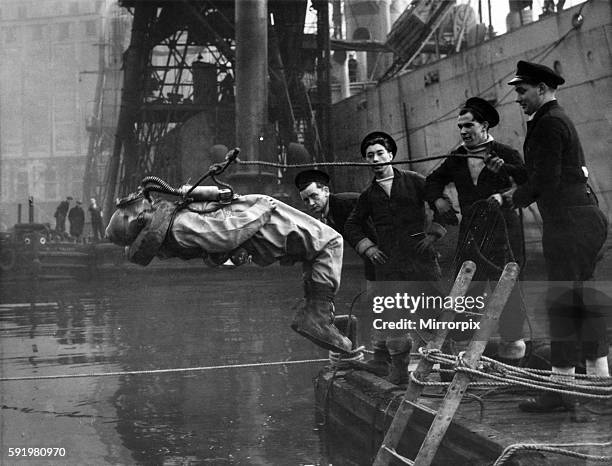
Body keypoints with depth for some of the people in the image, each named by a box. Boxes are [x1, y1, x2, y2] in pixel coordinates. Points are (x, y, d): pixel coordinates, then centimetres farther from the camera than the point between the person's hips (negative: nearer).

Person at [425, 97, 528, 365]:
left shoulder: (503, 153, 1)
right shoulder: (457, 158, 14)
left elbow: (528, 179, -12)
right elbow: (433, 180, 26)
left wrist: (505, 168, -27)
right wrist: (438, 199, 7)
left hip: (502, 228, -4)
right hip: (470, 230, 4)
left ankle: (512, 344, 4)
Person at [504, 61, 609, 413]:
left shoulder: (550, 123, -11)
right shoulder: (559, 119, 22)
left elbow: (545, 179, -16)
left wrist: (515, 197, -1)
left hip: (568, 222, -11)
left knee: (562, 302, -7)